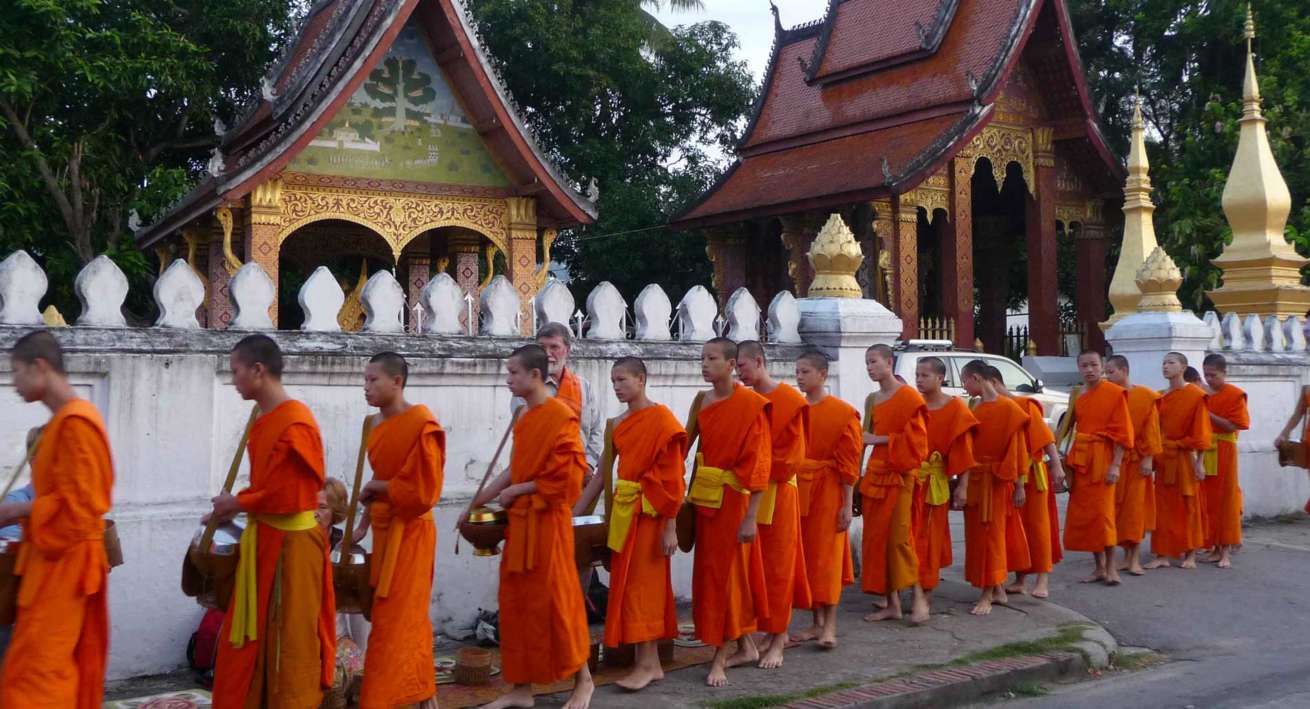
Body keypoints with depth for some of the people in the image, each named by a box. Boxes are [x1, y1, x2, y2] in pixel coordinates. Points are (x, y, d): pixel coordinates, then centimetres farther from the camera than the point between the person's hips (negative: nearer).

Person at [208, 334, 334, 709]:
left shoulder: (295, 424, -20)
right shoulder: (265, 420, 9)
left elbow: (287, 497, -22)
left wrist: (236, 503, -10)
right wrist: (236, 506, 3)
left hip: (289, 546, -9)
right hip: (264, 541, 9)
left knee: (289, 642, 2)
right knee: (251, 641, 16)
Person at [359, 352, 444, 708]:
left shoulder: (421, 424, -17)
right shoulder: (378, 422, 8)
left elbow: (422, 488, -19)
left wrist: (373, 488, -11)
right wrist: (368, 514, 9)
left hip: (408, 532, -8)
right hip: (385, 529, 8)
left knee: (392, 624, -3)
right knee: (408, 619, 16)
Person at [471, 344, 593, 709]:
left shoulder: (561, 416, -14)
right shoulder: (523, 419, 11)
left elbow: (565, 477, -18)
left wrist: (516, 491, -12)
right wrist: (479, 499, 16)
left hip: (548, 521, -8)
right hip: (520, 521, 8)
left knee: (555, 600, 0)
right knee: (517, 603, 10)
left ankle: (583, 680, 17)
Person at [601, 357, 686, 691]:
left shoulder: (661, 418, -12)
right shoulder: (619, 423, 11)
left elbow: (671, 477, -15)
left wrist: (670, 526, -17)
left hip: (649, 511, -8)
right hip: (623, 509, 8)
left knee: (642, 584, -4)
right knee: (627, 582, 10)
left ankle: (646, 664, 3)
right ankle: (649, 661, 18)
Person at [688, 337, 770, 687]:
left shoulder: (751, 404, -13)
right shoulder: (704, 402, 7)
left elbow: (757, 464, -16)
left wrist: (751, 517, -19)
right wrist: (693, 494, 6)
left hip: (733, 499, -7)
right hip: (705, 497, 7)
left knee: (725, 574, 0)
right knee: (711, 572, 14)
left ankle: (720, 657, 12)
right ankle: (746, 647, 29)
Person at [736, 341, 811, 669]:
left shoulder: (790, 401, -9)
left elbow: (792, 456, -12)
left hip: (777, 495, -6)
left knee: (777, 565, 1)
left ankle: (777, 640, 8)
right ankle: (776, 631, 21)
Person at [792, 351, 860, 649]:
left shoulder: (843, 413, -7)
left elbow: (849, 462, -8)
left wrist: (847, 505, -10)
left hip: (828, 491, -5)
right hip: (798, 490, 5)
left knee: (827, 555, -3)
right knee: (805, 555, 8)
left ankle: (830, 625, 4)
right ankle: (817, 622, 19)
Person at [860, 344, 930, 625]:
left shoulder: (909, 397, -8)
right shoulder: (873, 399, 14)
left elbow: (914, 439, -14)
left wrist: (878, 440, -16)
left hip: (899, 475, -7)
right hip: (875, 473, 7)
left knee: (899, 537, -10)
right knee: (876, 538, 5)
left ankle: (919, 597, 3)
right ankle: (892, 603, 11)